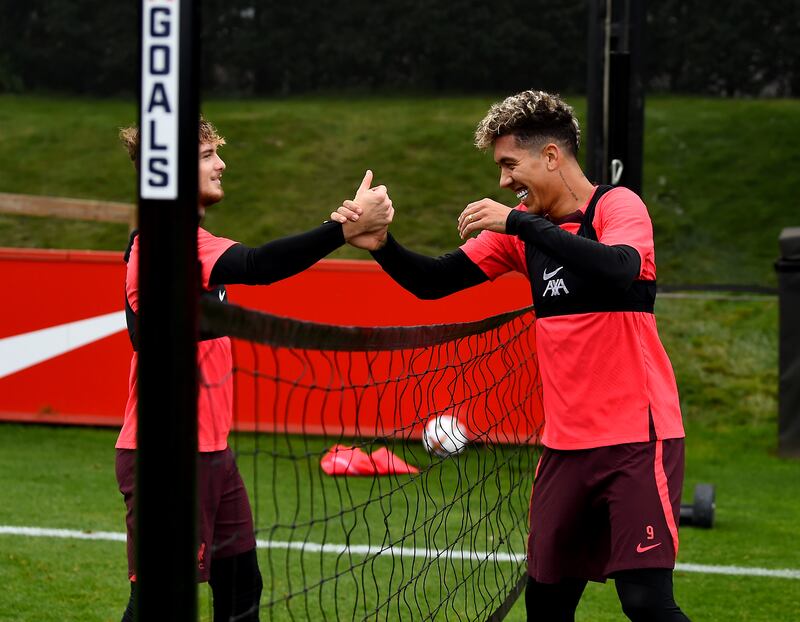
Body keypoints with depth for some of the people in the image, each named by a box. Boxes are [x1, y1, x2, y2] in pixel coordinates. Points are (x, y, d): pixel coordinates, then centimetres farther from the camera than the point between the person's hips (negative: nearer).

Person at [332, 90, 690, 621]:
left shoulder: (618, 206, -9)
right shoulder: (523, 228, 10)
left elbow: (619, 271, -30)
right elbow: (435, 281, 10)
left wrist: (518, 222, -28)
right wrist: (382, 244, -9)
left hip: (636, 439, -6)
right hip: (565, 445, 7)